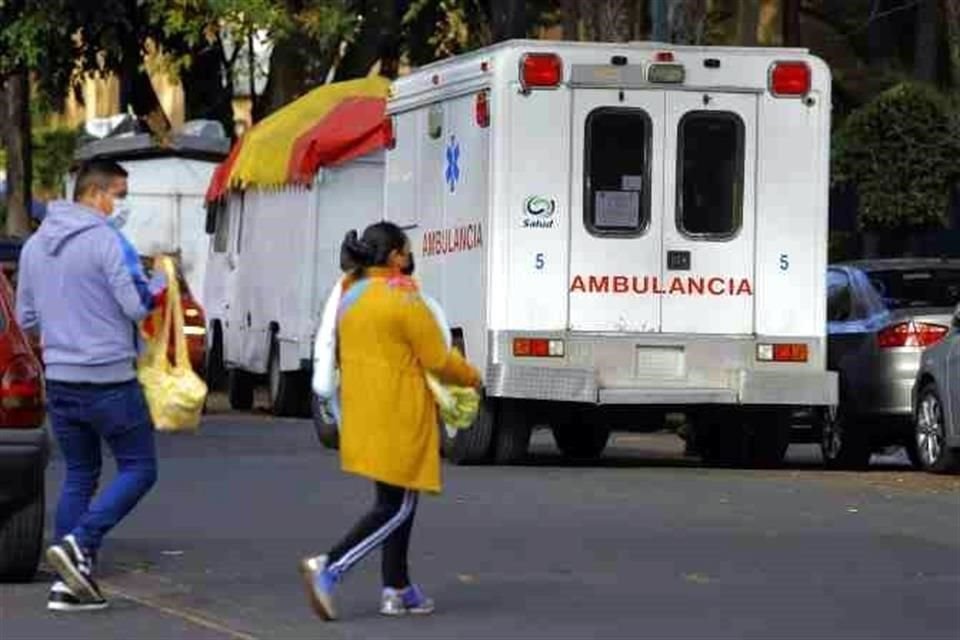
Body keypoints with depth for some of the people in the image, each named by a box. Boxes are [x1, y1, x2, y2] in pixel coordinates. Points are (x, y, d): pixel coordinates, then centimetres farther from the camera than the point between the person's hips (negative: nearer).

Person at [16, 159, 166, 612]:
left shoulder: (34, 246, 12)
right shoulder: (107, 241, -12)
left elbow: (26, 318, 17)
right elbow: (138, 304, -17)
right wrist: (163, 281, 2)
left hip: (59, 380, 7)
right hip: (109, 379, -7)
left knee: (79, 475, 14)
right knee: (139, 468, 3)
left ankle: (68, 582, 7)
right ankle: (77, 544, -14)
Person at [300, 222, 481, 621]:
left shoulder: (350, 295, 8)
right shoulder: (403, 299, -16)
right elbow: (438, 359, -11)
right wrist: (471, 377, 7)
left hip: (363, 414, 8)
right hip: (399, 416, -8)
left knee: (393, 502, 18)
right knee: (397, 508, -2)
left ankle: (397, 589, 20)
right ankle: (329, 568, -16)